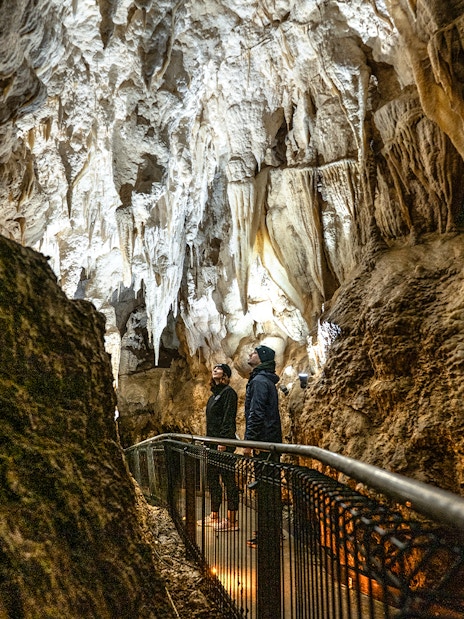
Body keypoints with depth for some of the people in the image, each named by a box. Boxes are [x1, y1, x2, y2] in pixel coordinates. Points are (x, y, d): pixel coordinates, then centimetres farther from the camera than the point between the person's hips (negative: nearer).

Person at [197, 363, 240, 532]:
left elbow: (228, 418, -17)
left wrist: (223, 441, -22)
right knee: (212, 479, 13)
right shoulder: (214, 394, 19)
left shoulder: (228, 392, -8)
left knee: (228, 479, -4)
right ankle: (214, 516, 22)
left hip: (223, 442, -10)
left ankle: (232, 520, 1)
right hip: (212, 442, 10)